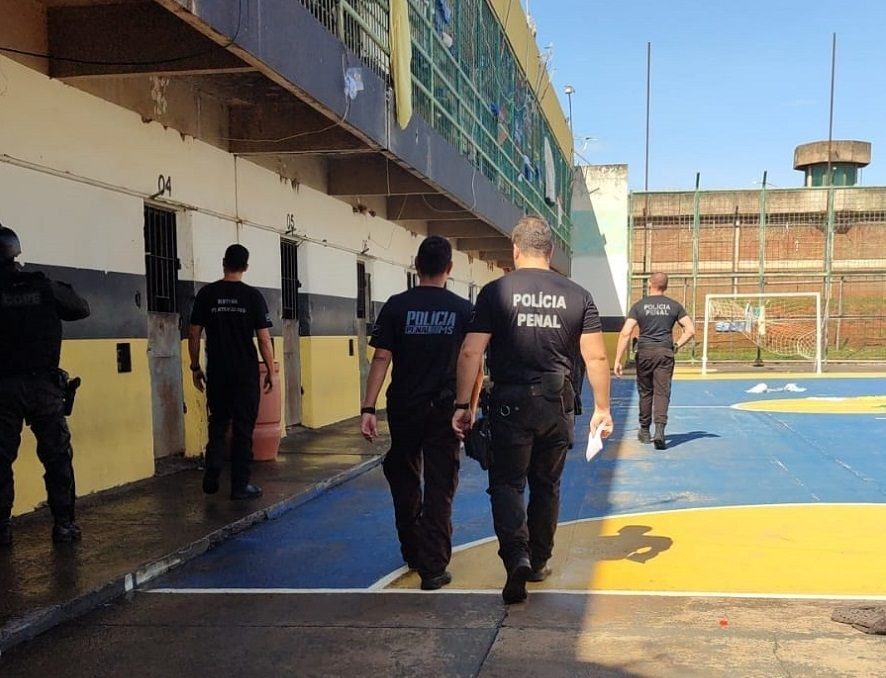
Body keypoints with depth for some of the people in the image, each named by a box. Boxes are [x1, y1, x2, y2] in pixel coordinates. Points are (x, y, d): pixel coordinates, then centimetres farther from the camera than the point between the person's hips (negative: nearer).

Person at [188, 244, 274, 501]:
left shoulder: (206, 294, 1)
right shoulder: (253, 296, -5)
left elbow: (193, 335, 3)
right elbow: (264, 339, -6)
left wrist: (195, 367, 13)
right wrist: (271, 371, 3)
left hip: (217, 373, 3)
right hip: (246, 373, -2)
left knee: (217, 424, 16)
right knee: (243, 428, 4)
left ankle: (211, 479, 12)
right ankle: (240, 485, 7)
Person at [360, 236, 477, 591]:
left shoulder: (397, 306, -4)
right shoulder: (463, 309, -2)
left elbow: (381, 359, -8)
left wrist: (368, 408, -7)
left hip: (404, 409, 1)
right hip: (445, 410, -1)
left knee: (405, 482, 20)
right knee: (439, 490, 4)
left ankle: (412, 553, 32)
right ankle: (433, 569, 4)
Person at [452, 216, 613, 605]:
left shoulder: (495, 292, -5)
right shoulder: (577, 296, 2)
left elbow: (471, 353, -9)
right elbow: (596, 357, 0)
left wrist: (462, 405, -3)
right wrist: (602, 408, 9)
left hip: (511, 404, -3)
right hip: (558, 404, 3)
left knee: (506, 482, 6)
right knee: (546, 484, 17)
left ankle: (516, 555, -14)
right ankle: (538, 562, 29)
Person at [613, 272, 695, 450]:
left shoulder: (639, 306, 0)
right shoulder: (674, 306, 5)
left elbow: (625, 333, -8)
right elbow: (690, 330, 0)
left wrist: (618, 360, -8)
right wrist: (676, 346, 8)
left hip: (645, 352, 0)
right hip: (665, 352, 0)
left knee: (645, 393, 14)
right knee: (662, 393, -1)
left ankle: (644, 432, 24)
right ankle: (659, 431, -18)